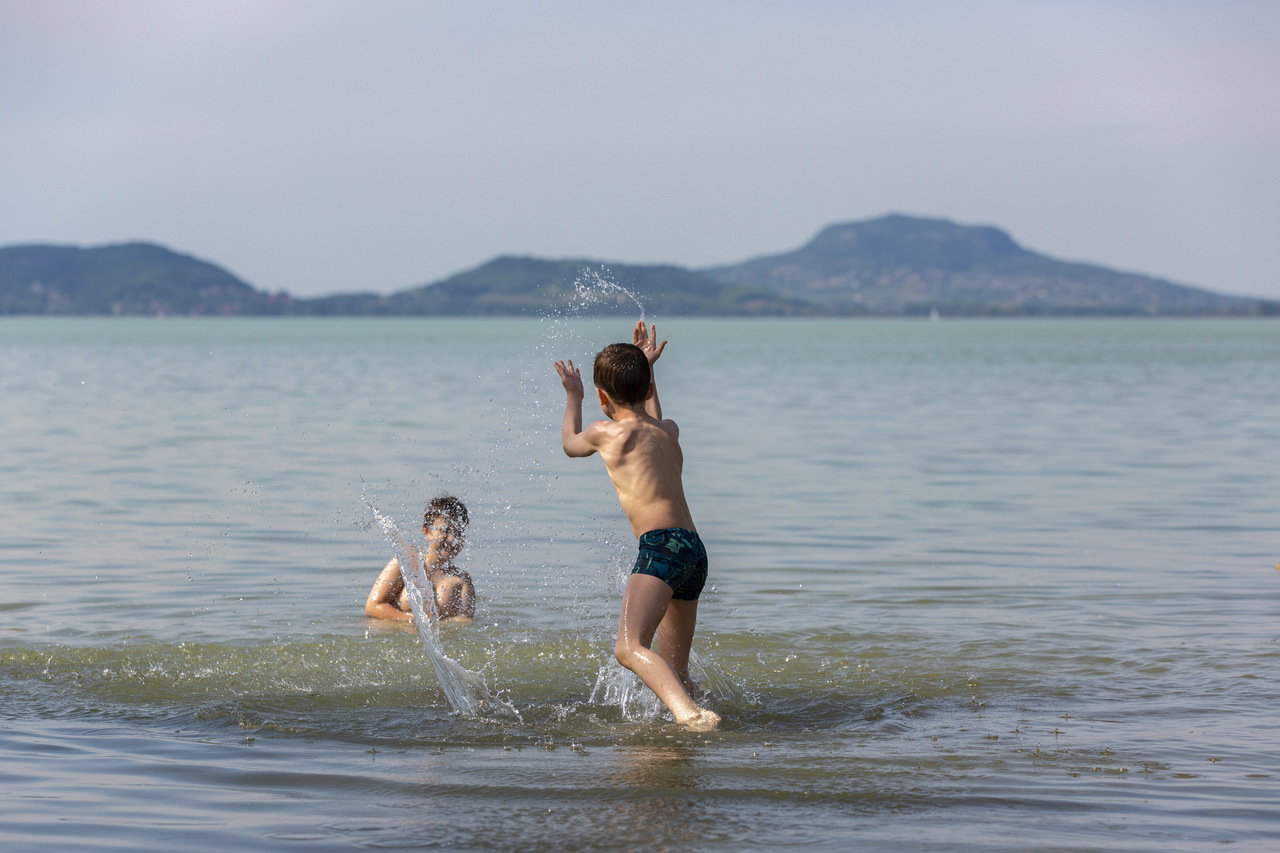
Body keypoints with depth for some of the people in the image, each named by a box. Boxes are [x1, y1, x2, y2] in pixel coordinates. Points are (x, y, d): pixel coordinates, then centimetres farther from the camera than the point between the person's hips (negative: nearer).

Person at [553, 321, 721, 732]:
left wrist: (573, 397, 43)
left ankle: (691, 714, -47)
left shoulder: (607, 432, 3)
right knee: (674, 671, 21)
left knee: (629, 649, -26)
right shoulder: (669, 431, 20)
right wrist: (645, 369, 55)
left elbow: (571, 444, 27)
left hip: (661, 547, -8)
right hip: (694, 550, 8)